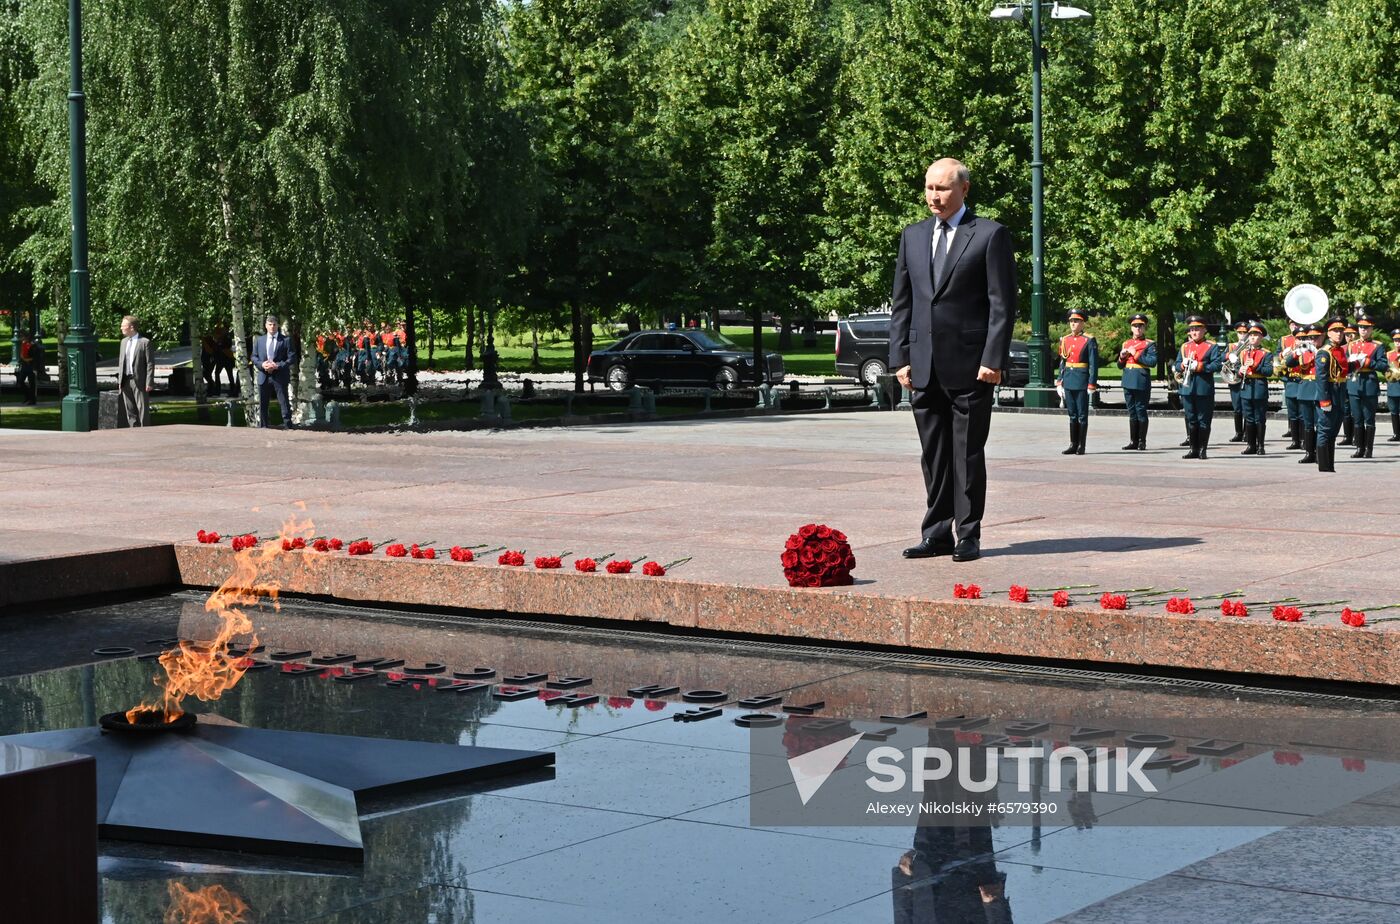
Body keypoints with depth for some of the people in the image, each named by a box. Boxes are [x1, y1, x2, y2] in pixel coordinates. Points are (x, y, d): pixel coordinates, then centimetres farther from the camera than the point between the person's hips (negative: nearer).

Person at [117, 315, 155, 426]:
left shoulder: (145, 342, -8)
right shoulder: (124, 342, 14)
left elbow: (150, 364, -10)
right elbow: (120, 362, 18)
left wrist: (149, 383, -15)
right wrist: (119, 380, 11)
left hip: (139, 381, -7)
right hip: (126, 381, 7)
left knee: (142, 409, -3)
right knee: (130, 410, 9)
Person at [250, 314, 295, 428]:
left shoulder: (285, 340, 0)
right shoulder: (259, 340, 12)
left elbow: (292, 358, -3)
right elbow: (254, 357, 13)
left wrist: (278, 365, -15)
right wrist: (262, 364, -8)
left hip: (279, 377, -3)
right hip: (264, 377, 4)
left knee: (284, 403, -3)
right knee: (262, 405, 8)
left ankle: (287, 426, -1)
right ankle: (262, 426, 16)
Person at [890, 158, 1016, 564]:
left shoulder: (990, 235, -2)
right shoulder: (913, 236, 13)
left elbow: (1003, 303, -6)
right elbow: (901, 302, 14)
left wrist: (993, 359, -13)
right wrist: (900, 358, 6)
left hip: (970, 366, -5)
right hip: (924, 367, 5)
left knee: (968, 454, 0)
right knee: (933, 455, 9)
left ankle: (968, 535, 6)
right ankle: (937, 533, 15)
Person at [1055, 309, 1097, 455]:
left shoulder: (1089, 341, -5)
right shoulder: (1065, 340, 12)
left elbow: (1093, 365, -8)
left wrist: (1091, 385, -13)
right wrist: (1059, 382, 12)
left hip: (1082, 382, -5)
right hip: (1068, 382, 6)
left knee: (1082, 415, -1)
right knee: (1072, 415, 9)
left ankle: (1081, 447, 3)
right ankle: (1073, 445, 14)